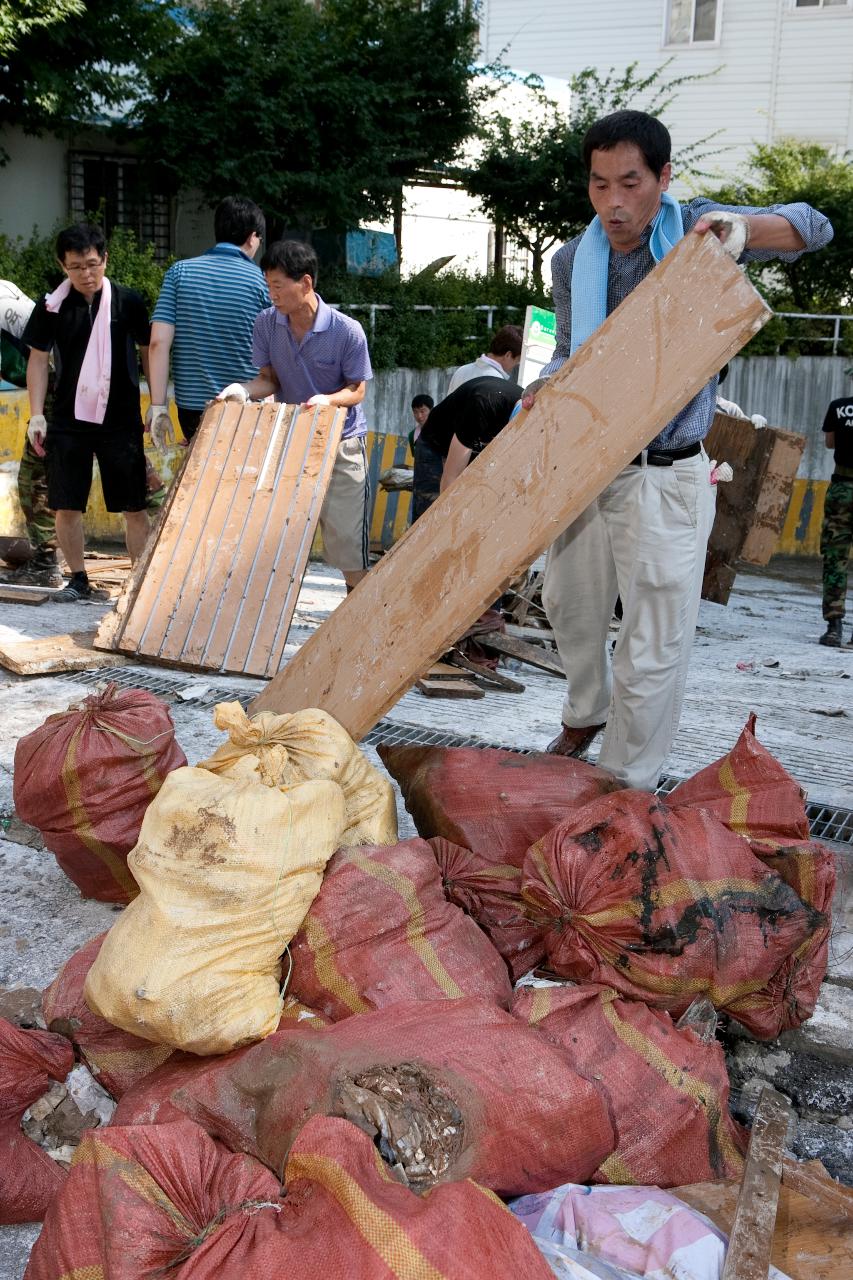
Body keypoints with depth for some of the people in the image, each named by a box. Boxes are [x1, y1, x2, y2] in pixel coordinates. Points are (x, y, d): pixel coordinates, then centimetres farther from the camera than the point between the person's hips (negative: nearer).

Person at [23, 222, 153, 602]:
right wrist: (36, 415, 0)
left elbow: (148, 353, 7)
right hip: (68, 422, 2)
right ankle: (78, 581, 17)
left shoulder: (127, 302, -2)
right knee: (66, 506, 3)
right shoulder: (51, 306, 1)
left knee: (134, 507, 0)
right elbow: (38, 360, 6)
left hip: (121, 420, -1)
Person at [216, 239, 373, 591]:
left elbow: (357, 390, -8)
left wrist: (327, 400, -28)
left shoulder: (347, 331, -16)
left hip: (341, 444, -3)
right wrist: (245, 390, -19)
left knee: (347, 539, 1)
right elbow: (270, 379, 3)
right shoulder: (266, 324, -5)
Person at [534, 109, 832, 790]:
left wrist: (742, 228, -27)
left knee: (653, 650, -1)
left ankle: (627, 789, 16)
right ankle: (587, 713, 51)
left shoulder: (692, 230, -7)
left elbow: (814, 228, -6)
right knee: (570, 605, 22)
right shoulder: (572, 261, 2)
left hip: (666, 480, -4)